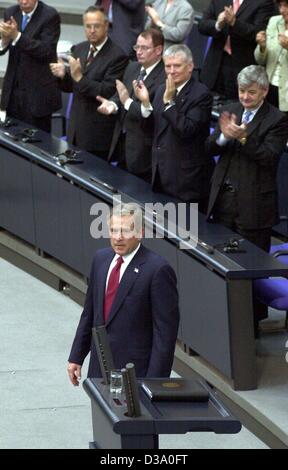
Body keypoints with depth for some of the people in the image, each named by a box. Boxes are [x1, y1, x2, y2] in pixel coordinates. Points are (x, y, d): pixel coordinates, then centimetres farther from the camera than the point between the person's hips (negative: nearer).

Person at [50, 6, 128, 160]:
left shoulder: (117, 56, -15)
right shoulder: (79, 49, 8)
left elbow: (108, 92, -20)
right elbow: (70, 87, 13)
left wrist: (79, 77, -27)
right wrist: (63, 75, -9)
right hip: (76, 127, 7)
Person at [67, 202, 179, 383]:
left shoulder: (158, 269, -14)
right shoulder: (101, 258, 8)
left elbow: (166, 331, -14)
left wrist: (154, 382, -16)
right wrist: (76, 357, 15)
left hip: (135, 371, -6)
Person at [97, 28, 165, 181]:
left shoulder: (165, 78, -20)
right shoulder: (132, 68, 8)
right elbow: (119, 95, 14)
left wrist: (128, 102, -29)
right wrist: (113, 104, -9)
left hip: (143, 150, -8)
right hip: (122, 140, 8)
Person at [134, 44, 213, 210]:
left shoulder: (201, 93, -13)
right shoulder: (163, 90, 10)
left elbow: (187, 130, -23)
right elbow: (154, 127, 10)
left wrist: (169, 101, -24)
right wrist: (146, 103, -6)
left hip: (186, 175, -7)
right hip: (162, 171, 7)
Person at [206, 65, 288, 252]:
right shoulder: (231, 111, 10)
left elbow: (269, 157, -18)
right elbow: (210, 149, 5)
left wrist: (243, 138, -29)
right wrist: (224, 137, -16)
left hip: (253, 204, -5)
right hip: (223, 199, 5)